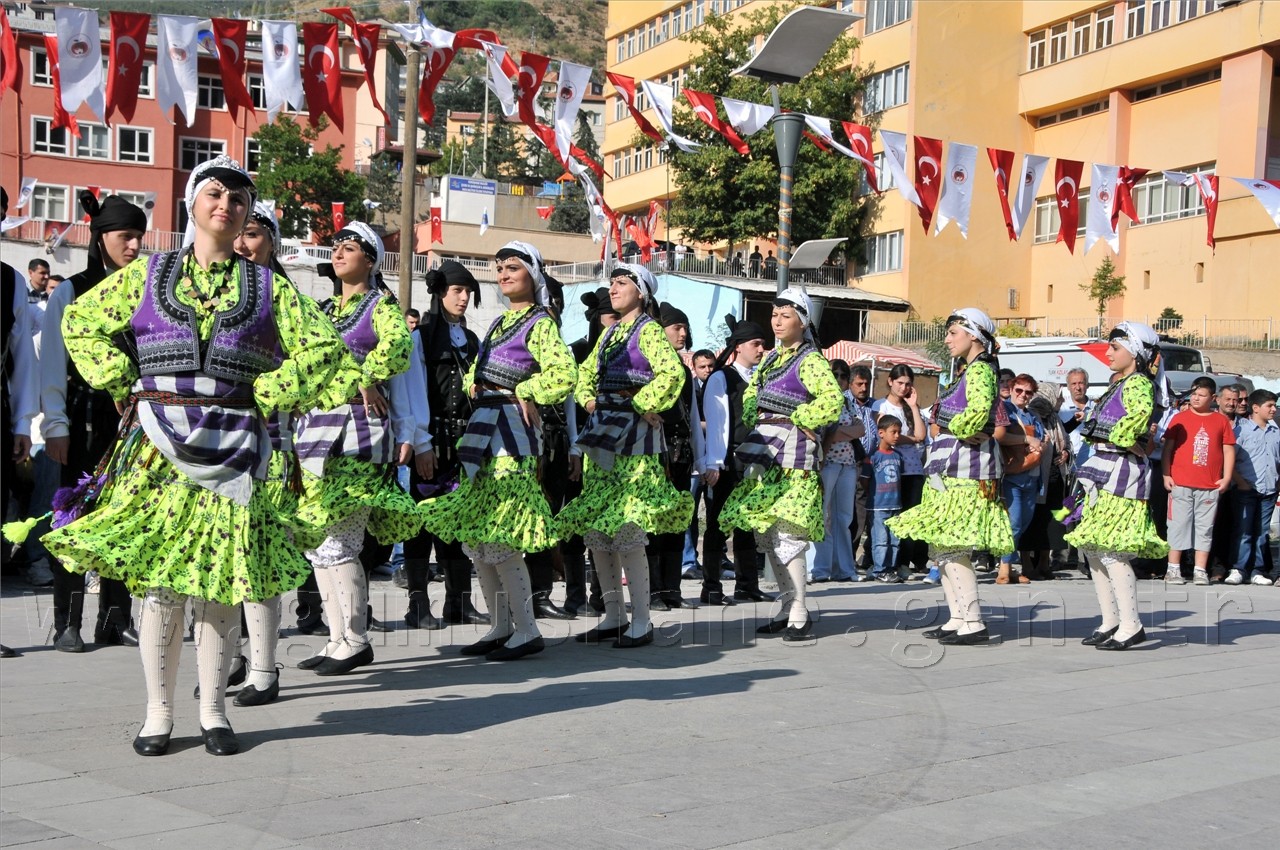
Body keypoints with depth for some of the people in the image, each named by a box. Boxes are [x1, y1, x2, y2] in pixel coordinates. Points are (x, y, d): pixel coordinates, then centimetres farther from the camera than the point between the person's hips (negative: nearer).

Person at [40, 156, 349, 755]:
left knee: (221, 581, 1)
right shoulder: (146, 274, 12)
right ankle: (158, 714, 12)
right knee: (158, 581, 0)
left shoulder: (268, 286, 10)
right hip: (157, 443, 0)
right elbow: (79, 323, 15)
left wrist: (265, 397, -2)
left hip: (232, 447, 0)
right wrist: (128, 386, 4)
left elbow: (323, 348, 6)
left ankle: (214, 713, 13)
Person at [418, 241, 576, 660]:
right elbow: (476, 370, 31)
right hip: (483, 427, 9)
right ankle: (500, 625, 17)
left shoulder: (540, 322, -6)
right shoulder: (499, 321, 18)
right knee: (473, 534, 9)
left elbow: (563, 374, -21)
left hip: (511, 429, -9)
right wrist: (475, 386, 11)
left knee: (498, 535, -11)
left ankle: (527, 630, -1)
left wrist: (524, 393, -11)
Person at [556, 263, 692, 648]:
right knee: (594, 529, 7)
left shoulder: (648, 330, -4)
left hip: (634, 434, -8)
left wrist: (643, 406, -14)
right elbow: (586, 373, 27)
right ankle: (613, 615, 16)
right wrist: (589, 400, 9)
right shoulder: (609, 333, 18)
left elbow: (672, 373, -19)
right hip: (603, 430, 8)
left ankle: (641, 622, -2)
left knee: (626, 528, -10)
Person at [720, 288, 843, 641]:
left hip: (792, 456, -9)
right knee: (765, 535, 9)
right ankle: (787, 607, 18)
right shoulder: (772, 358, 17)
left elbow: (832, 400, -20)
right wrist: (752, 425, 10)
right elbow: (750, 395, 27)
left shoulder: (810, 359, -7)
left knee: (786, 534, -12)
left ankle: (799, 615, -5)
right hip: (764, 454, 9)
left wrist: (797, 419, -12)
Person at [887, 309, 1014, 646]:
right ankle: (956, 618, 17)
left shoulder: (980, 370, -10)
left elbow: (979, 409, -29)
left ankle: (974, 623, -9)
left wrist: (960, 429, -11)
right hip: (949, 468, 10)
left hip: (966, 470, -10)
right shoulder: (963, 371, 19)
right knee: (939, 546, 11)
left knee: (952, 546, -12)